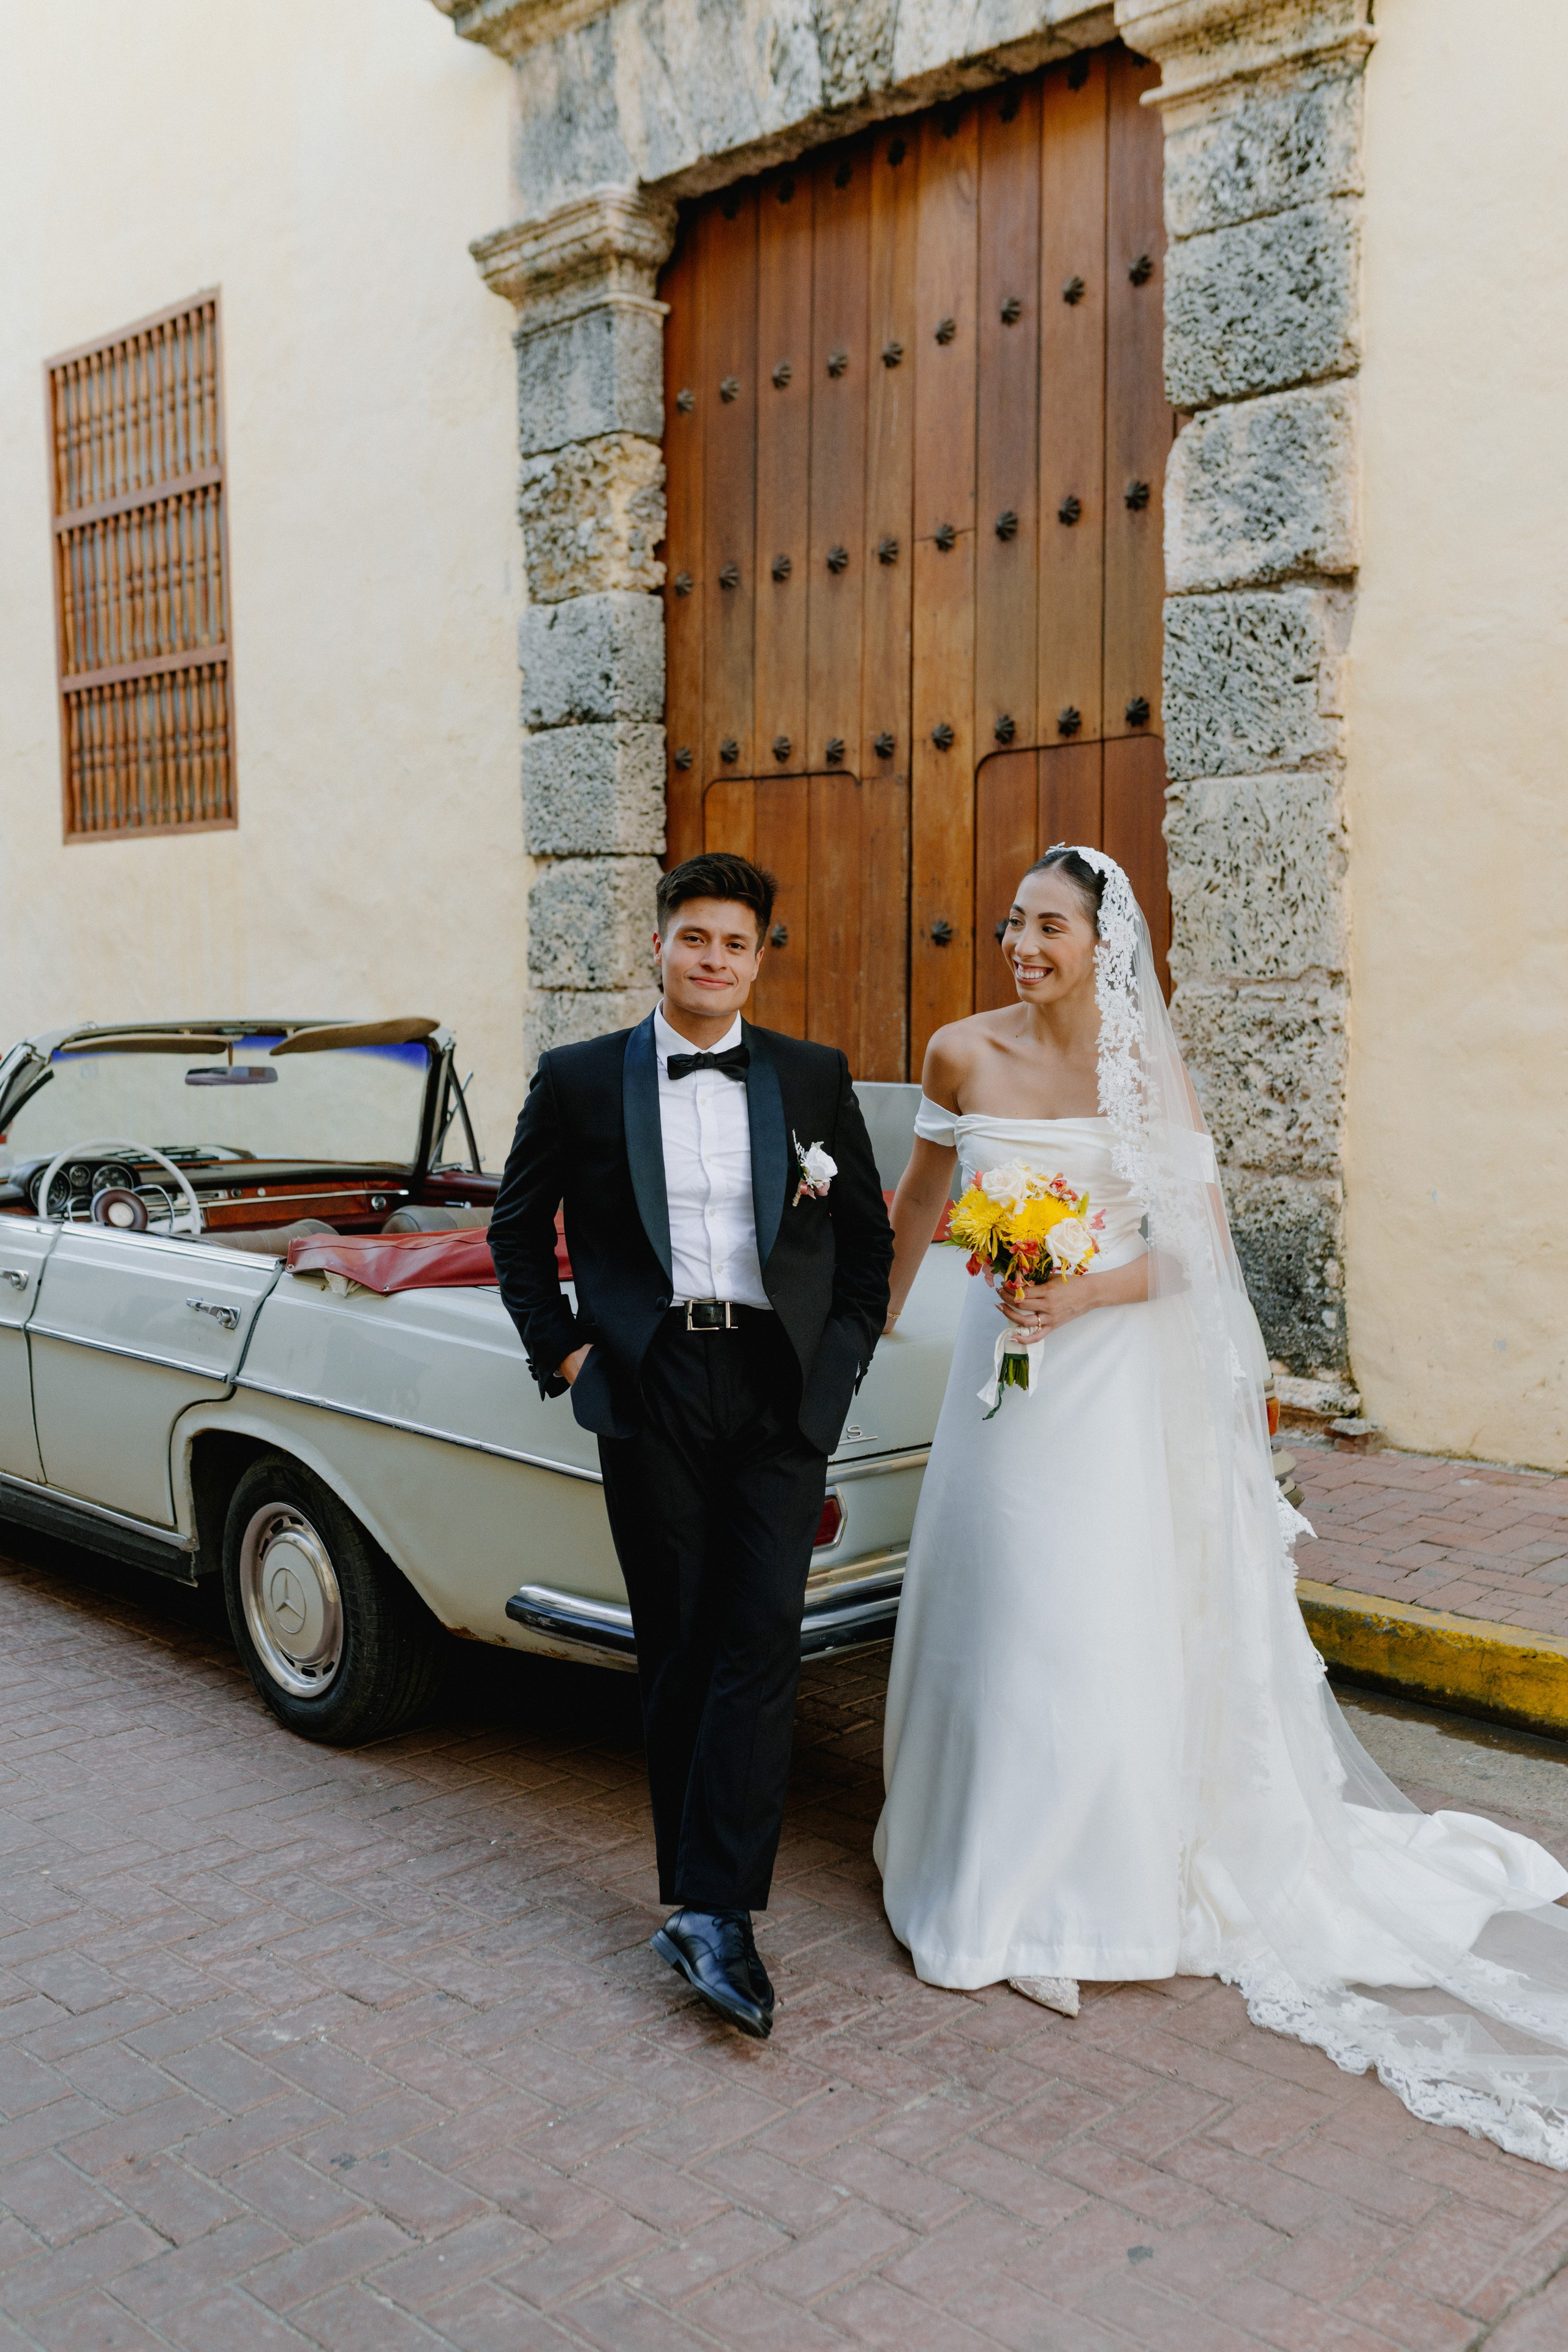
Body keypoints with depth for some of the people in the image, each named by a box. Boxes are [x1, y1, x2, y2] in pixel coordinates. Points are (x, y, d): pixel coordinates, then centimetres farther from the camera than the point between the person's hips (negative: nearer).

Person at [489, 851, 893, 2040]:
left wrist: (844, 1354, 5)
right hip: (649, 1392, 0)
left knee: (762, 1640, -9)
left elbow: (868, 1235, 15)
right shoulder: (579, 1080, 5)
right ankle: (703, 1893, 20)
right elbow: (519, 1228, 14)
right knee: (679, 1650, 6)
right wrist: (561, 1351, 4)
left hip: (782, 1390, 0)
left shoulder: (815, 1077, 7)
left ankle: (715, 1911, -4)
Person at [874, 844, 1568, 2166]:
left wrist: (1088, 1292, -19)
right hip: (1003, 1366, 3)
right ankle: (985, 1862, 32)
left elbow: (1201, 1242, -5)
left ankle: (1091, 1892, 20)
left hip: (1115, 1377, -3)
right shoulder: (963, 1056, -2)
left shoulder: (1146, 1072, -8)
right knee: (985, 1605, 11)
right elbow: (924, 1198, 13)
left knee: (1103, 1630, 1)